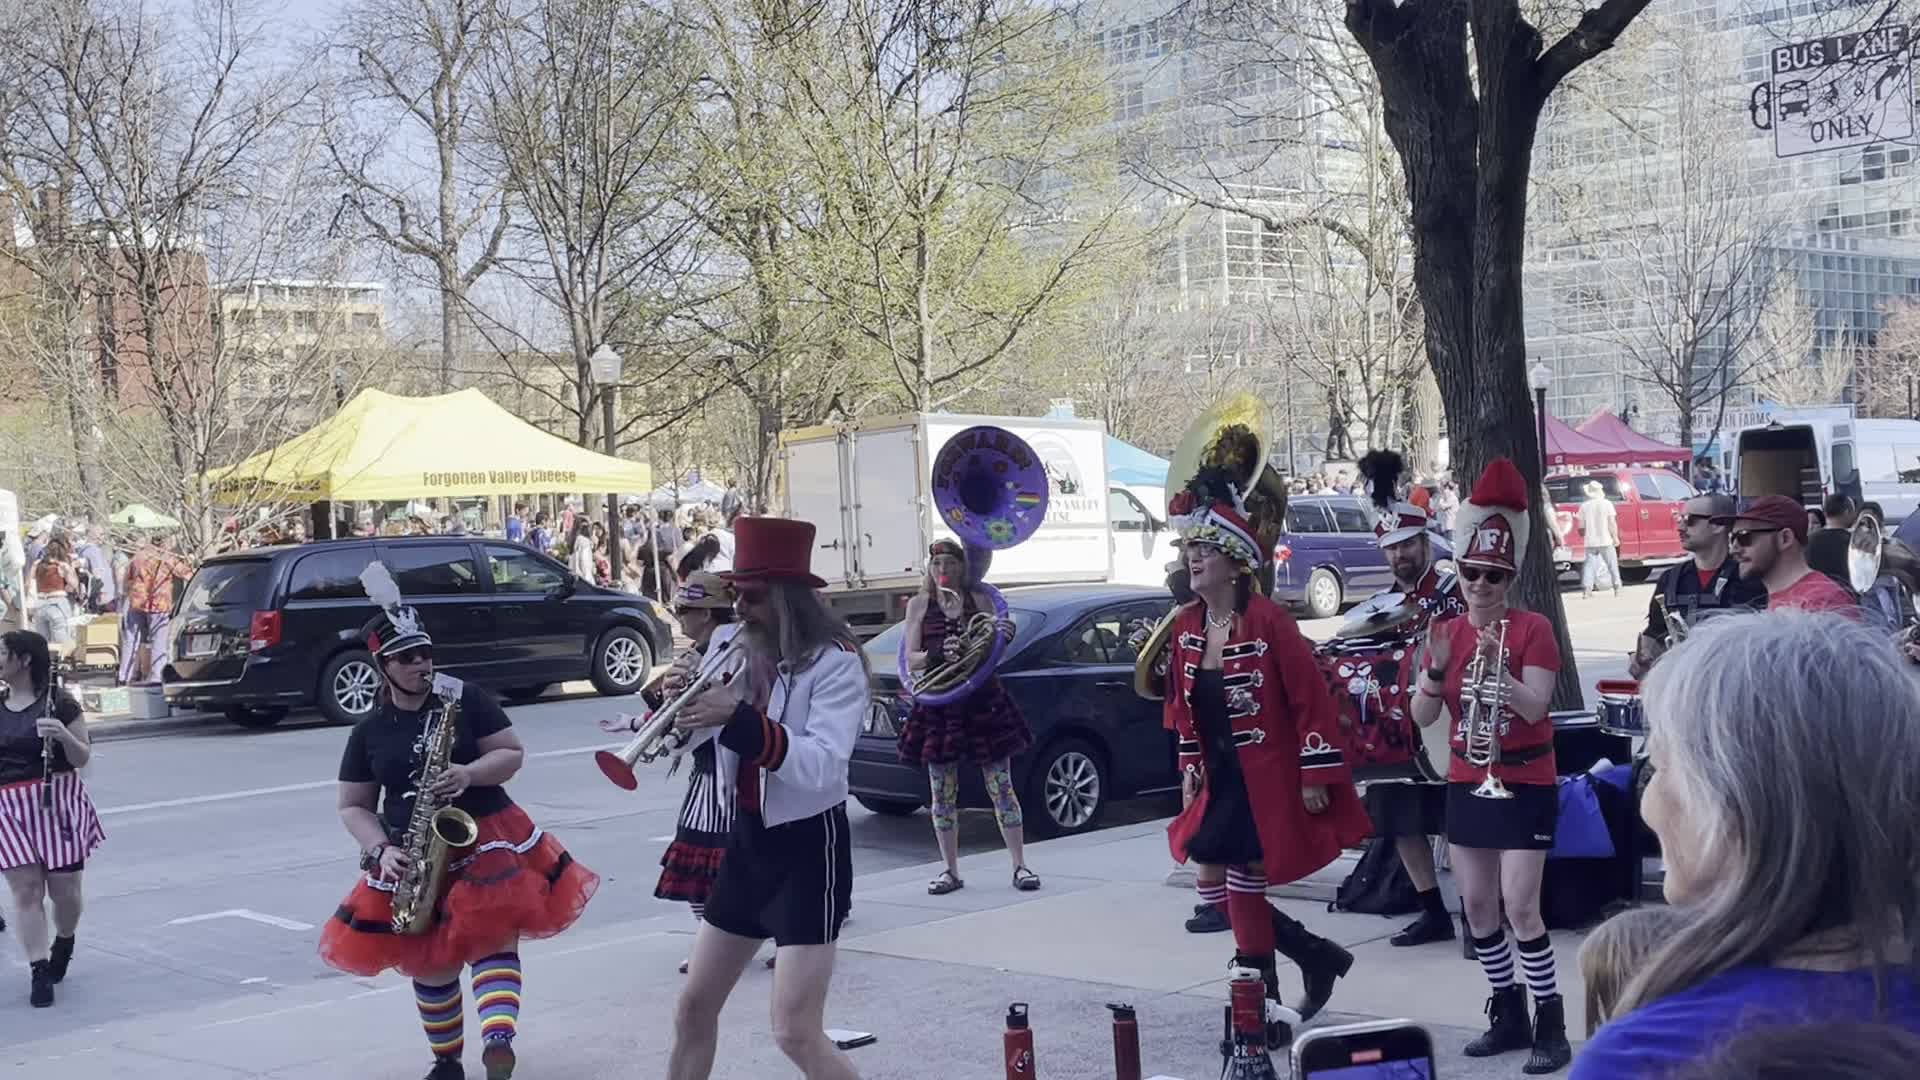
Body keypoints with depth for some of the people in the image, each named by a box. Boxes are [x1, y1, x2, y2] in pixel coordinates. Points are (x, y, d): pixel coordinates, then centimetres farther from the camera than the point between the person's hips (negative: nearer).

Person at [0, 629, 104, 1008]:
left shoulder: (59, 702, -3)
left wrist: (64, 735, -20)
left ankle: (64, 943, 33)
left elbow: (83, 757, -3)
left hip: (57, 803, -2)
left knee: (64, 889, 3)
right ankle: (39, 970, -2)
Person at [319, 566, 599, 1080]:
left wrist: (468, 774, -21)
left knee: (494, 937, -19)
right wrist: (381, 851, -10)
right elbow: (353, 807, 7)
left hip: (487, 839, -2)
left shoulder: (466, 700, -3)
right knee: (429, 963, 8)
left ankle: (498, 1038, -32)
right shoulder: (368, 732, 2)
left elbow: (512, 754, -2)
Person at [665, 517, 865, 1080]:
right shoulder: (731, 644, 3)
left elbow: (821, 767, -27)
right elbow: (685, 734, 10)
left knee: (796, 1032, -12)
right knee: (693, 1008, 15)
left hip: (807, 846, -7)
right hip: (746, 841, 7)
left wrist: (738, 718, -35)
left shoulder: (835, 660, -16)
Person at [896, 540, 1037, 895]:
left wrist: (1003, 638, -17)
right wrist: (938, 655, -21)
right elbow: (911, 659, 0)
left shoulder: (980, 601, 5)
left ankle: (1020, 866, 6)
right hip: (938, 704, 1)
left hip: (982, 701, -1)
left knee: (1001, 789, 1)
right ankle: (951, 871, 16)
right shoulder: (919, 605, 6)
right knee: (942, 794, 5)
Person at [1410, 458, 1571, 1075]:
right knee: (1477, 904, 8)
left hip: (1525, 784, -6)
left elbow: (1535, 708, -19)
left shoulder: (1532, 629, -10)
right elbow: (1422, 717, 0)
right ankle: (1508, 1015, 21)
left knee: (1520, 907, -11)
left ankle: (1550, 1024, -1)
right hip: (1466, 783, 6)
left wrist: (1498, 664, -31)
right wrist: (1437, 667, -17)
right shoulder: (1446, 632, 4)